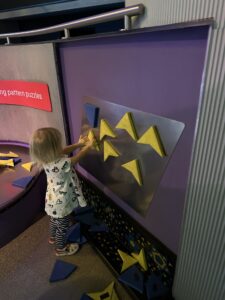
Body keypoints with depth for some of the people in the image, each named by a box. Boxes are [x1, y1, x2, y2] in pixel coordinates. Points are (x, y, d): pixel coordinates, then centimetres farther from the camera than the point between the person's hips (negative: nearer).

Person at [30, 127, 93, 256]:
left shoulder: (47, 158, -16)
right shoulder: (61, 164, -40)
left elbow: (64, 151, 1)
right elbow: (77, 158, -24)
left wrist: (78, 144, -1)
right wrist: (88, 146, -8)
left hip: (53, 201, 8)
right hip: (61, 204, -8)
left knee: (55, 220, 34)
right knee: (63, 226, 20)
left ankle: (53, 237, 61)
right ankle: (61, 248, 44)